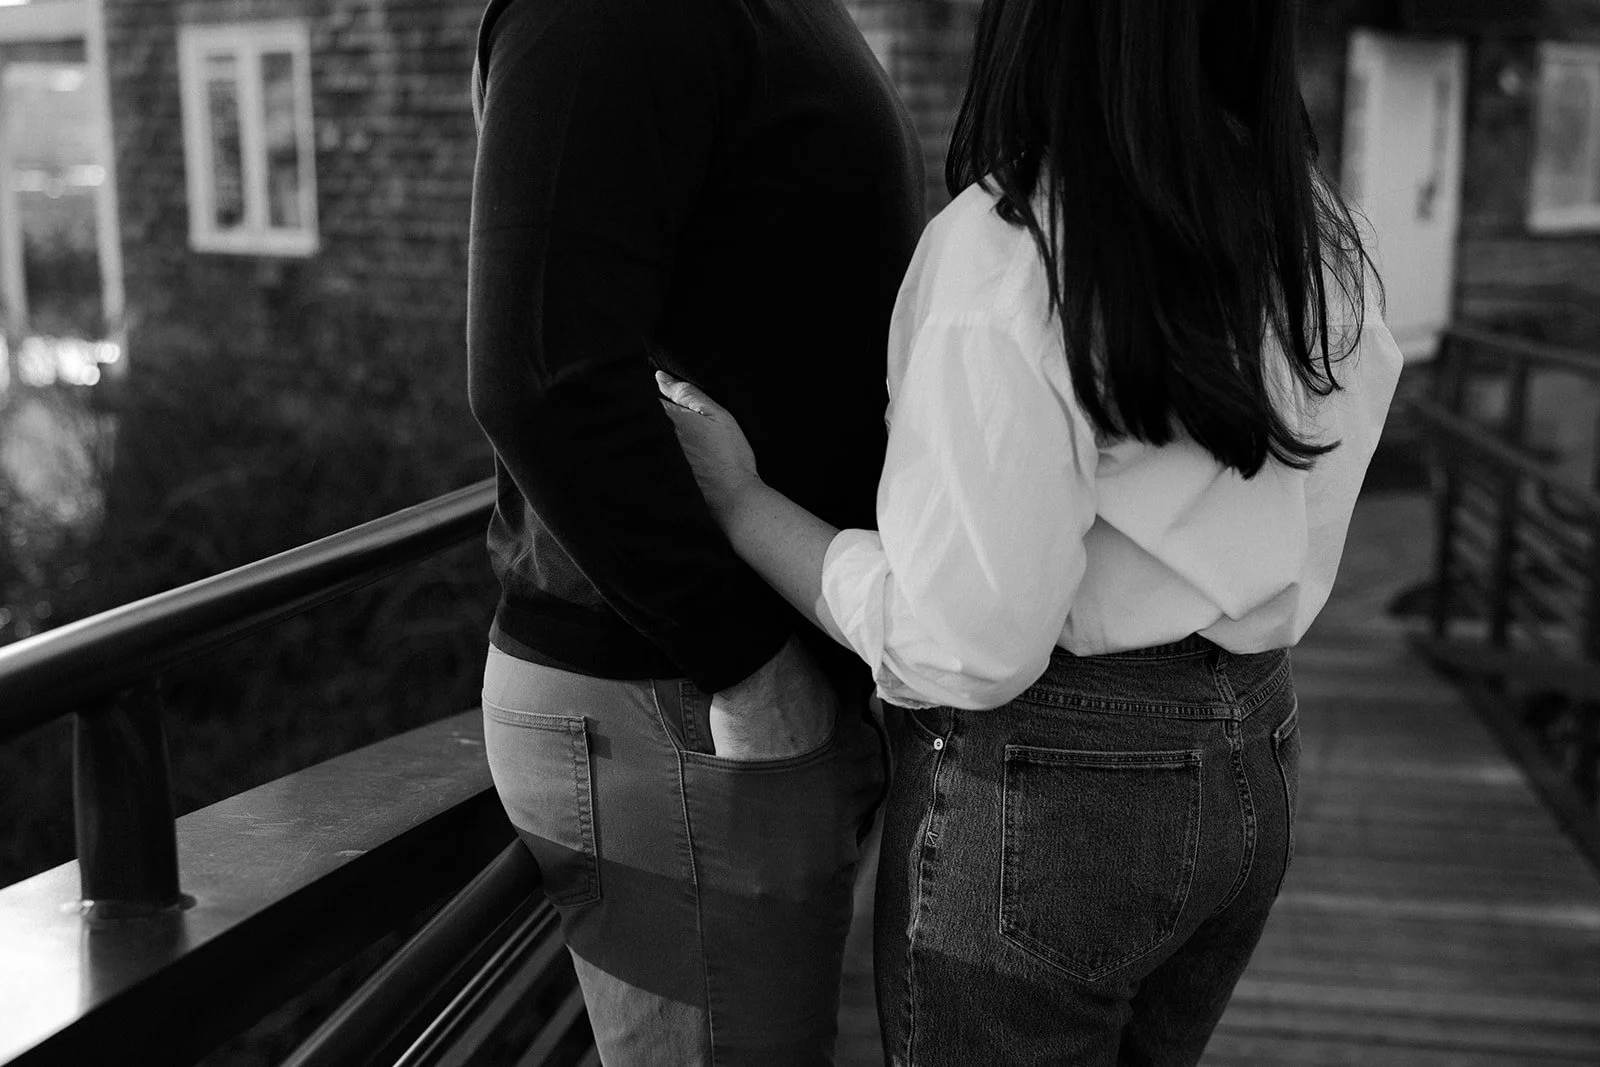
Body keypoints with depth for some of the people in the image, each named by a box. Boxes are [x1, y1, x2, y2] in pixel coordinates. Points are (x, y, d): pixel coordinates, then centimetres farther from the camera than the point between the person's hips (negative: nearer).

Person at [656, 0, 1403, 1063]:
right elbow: (1294, 566, 6)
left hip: (1036, 789, -7)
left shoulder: (1003, 254, -22)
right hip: (1255, 769, 7)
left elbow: (958, 649, -20)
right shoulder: (1316, 237, -1)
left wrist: (741, 504, -10)